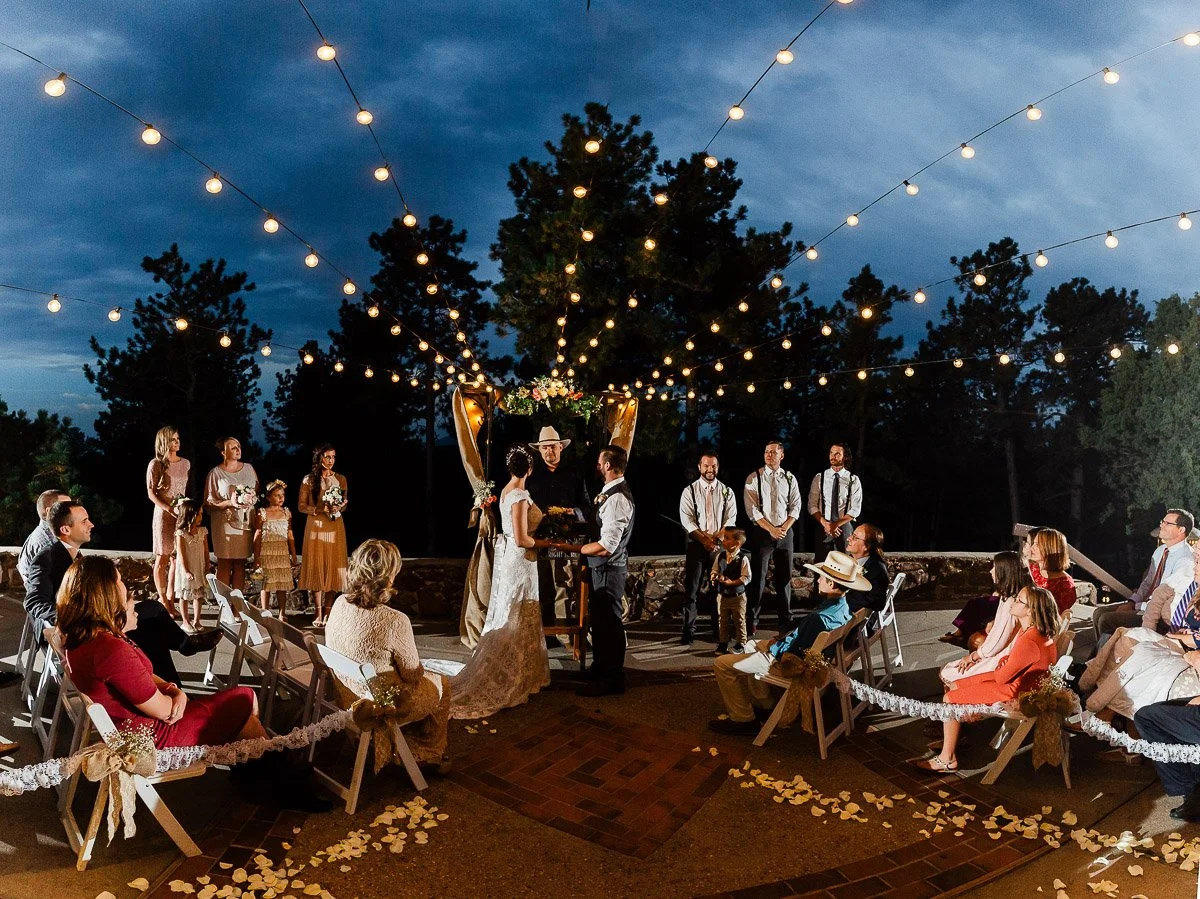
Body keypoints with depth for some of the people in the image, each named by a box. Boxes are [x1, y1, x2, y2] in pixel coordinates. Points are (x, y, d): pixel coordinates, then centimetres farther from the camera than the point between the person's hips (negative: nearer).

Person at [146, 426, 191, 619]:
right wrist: (170, 509, -19)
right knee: (163, 558, 1)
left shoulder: (186, 463, 10)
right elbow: (151, 493, -7)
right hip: (164, 514, -5)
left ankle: (170, 599, 13)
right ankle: (163, 601, 9)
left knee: (177, 558, 5)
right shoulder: (156, 464, -4)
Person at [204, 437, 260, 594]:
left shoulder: (249, 468, 10)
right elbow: (208, 503, -4)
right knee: (225, 564, -1)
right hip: (225, 523, -4)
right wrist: (229, 503, -18)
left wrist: (252, 500, -4)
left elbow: (258, 493, 17)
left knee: (240, 563, 6)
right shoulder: (215, 473, -3)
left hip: (245, 522, 4)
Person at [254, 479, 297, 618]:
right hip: (267, 552, -3)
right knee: (266, 584, 1)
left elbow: (290, 535, 10)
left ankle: (282, 614, 11)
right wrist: (256, 557, -5)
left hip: (283, 553, 3)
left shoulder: (286, 512, 7)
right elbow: (257, 536, -1)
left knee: (283, 583, 3)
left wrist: (293, 556, 9)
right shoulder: (262, 513, -2)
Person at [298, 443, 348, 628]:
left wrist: (339, 507, -9)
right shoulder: (309, 480, 0)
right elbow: (302, 506, 0)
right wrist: (320, 509, -15)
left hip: (335, 527, 2)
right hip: (315, 527, -2)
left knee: (332, 567, 1)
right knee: (316, 568, -2)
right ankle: (319, 613, 3)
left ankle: (328, 611, 8)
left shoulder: (340, 479, 7)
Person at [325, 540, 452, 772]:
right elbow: (413, 674, -17)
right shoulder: (394, 621, -31)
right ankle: (429, 756, 38)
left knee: (427, 677, 29)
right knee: (441, 684, 22)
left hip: (344, 696, 6)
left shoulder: (340, 603, -12)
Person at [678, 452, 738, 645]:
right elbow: (686, 519, -6)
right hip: (695, 544, -1)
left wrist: (715, 537, -15)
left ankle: (719, 630, 16)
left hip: (720, 544, 2)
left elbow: (730, 520, 0)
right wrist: (704, 538, -16)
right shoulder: (689, 491, 2)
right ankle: (688, 632, 5)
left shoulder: (727, 492, 7)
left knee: (720, 588, 6)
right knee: (691, 589, -1)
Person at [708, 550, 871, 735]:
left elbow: (793, 651, -24)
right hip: (802, 652, 10)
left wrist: (772, 647, -8)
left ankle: (743, 719, 7)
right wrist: (783, 638, 1)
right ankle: (762, 706, 33)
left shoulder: (819, 619, -35)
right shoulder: (842, 607, -6)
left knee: (722, 664, -5)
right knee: (752, 647, 33)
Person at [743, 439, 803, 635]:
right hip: (762, 532, -3)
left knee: (785, 577, 8)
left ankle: (785, 621, 18)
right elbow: (752, 510, -7)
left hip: (785, 532, 3)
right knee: (757, 577, -3)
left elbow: (795, 507, 6)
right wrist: (771, 529, -13)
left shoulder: (790, 479, 8)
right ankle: (751, 621, 4)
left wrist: (784, 528, -9)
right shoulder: (754, 478, -2)